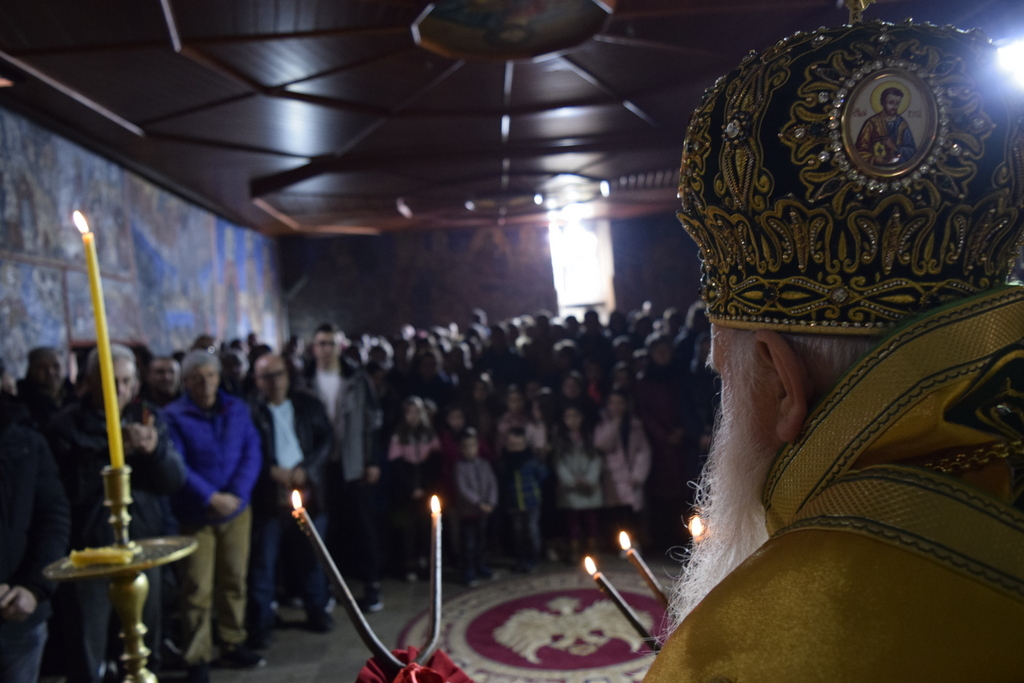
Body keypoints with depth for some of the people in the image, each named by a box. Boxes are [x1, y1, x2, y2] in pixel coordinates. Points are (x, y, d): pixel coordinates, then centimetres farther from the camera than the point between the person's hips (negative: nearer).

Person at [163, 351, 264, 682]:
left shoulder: (238, 409, 4)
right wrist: (211, 498, -19)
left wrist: (236, 494, -13)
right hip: (195, 515, -3)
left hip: (237, 510, 4)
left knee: (234, 580, 12)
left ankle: (233, 644, 27)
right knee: (198, 589, -1)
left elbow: (252, 453, -1)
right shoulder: (173, 416, -7)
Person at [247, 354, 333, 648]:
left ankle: (317, 611, 27)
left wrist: (304, 470, -7)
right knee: (263, 561, 2)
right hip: (269, 496, -3)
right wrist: (273, 472, -15)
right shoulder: (251, 411, -3)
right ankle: (260, 624, 14)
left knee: (311, 556, 11)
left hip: (307, 491, 3)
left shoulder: (308, 405, 9)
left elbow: (326, 440, 5)